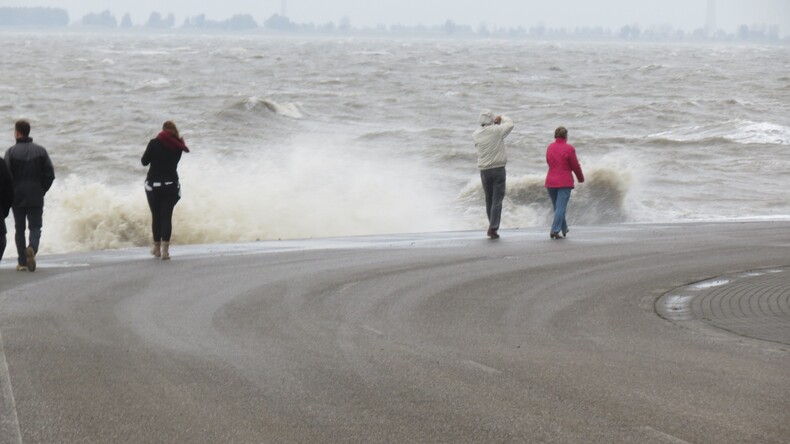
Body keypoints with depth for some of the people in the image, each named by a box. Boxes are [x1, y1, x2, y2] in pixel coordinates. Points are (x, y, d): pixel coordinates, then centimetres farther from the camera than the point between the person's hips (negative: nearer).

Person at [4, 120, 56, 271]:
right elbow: (50, 175, -2)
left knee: (19, 229, 10)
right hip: (36, 197, 1)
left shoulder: (11, 151, -5)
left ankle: (22, 262, 8)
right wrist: (42, 190, 10)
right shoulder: (40, 150, 1)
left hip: (17, 197, -1)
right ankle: (32, 248, -25)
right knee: (35, 227, 5)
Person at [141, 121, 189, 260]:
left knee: (156, 216, 11)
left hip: (153, 184, -1)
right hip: (171, 185, 1)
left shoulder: (154, 143, -8)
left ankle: (157, 247, 21)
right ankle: (165, 249, -11)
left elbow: (144, 162, -4)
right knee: (167, 216, 1)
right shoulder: (177, 146, -2)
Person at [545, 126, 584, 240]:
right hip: (564, 182, -5)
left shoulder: (550, 148, 6)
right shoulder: (569, 148, -9)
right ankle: (555, 231, -15)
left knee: (557, 207, 17)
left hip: (550, 182, 5)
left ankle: (564, 229, 28)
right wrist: (581, 178, 11)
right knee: (561, 207, -6)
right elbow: (575, 166, -6)